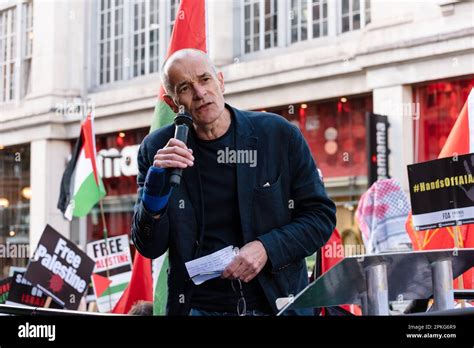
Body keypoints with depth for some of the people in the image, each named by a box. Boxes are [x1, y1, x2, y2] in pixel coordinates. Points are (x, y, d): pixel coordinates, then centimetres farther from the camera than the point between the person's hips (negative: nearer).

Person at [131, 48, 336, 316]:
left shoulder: (280, 135, 0)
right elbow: (150, 248, 2)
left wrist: (267, 248, -11)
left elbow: (321, 214, 4)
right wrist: (156, 185, -14)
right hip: (199, 306, 1)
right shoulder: (157, 150, 2)